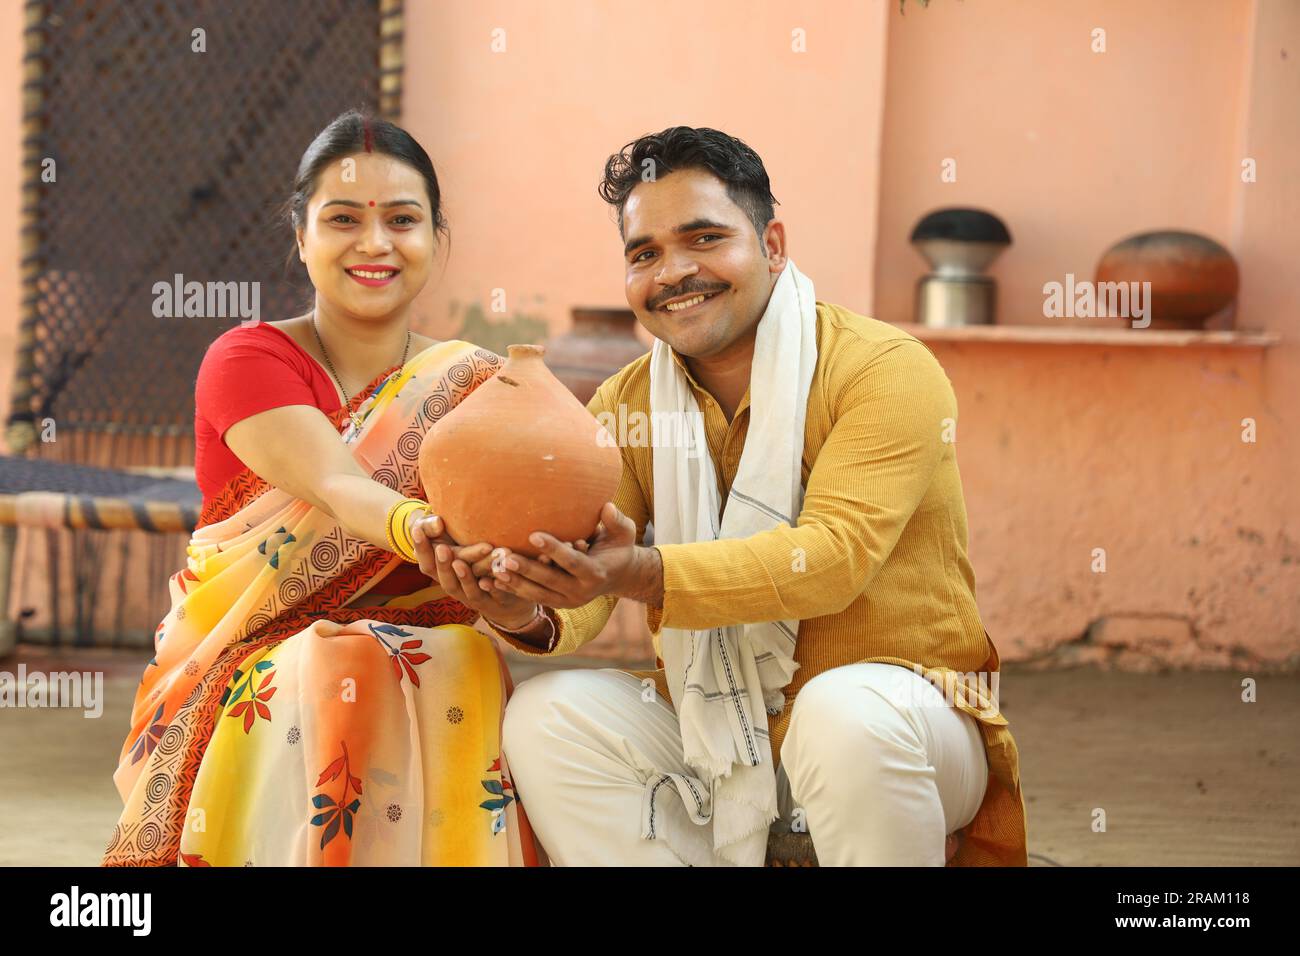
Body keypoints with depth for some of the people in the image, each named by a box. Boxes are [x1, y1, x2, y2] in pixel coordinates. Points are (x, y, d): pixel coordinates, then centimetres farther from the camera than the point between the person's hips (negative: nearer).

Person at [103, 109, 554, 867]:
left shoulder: (471, 388, 9)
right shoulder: (247, 362, -2)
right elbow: (334, 485, -22)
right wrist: (419, 528, -46)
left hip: (430, 658, 2)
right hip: (262, 664, -2)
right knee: (339, 675, -35)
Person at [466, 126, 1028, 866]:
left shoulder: (885, 370, -14)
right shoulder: (626, 403, 3)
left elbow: (834, 555, -29)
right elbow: (582, 590, -7)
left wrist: (645, 573, -42)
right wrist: (531, 606, -33)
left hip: (903, 710, -5)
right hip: (716, 735, 5)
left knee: (847, 711, -37)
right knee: (549, 716, -17)